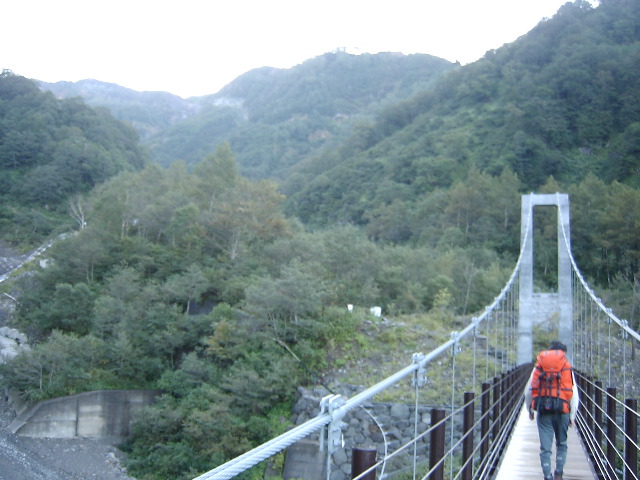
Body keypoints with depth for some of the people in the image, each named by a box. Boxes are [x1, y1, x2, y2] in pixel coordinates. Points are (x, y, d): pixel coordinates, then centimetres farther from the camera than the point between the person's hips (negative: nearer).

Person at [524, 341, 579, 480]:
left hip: (543, 410, 1)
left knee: (545, 447, 4)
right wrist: (572, 416, 8)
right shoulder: (567, 368, 8)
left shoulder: (538, 367, 11)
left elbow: (528, 391, 11)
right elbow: (574, 395, 3)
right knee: (561, 444, 18)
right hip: (561, 410, 0)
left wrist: (530, 409, 23)